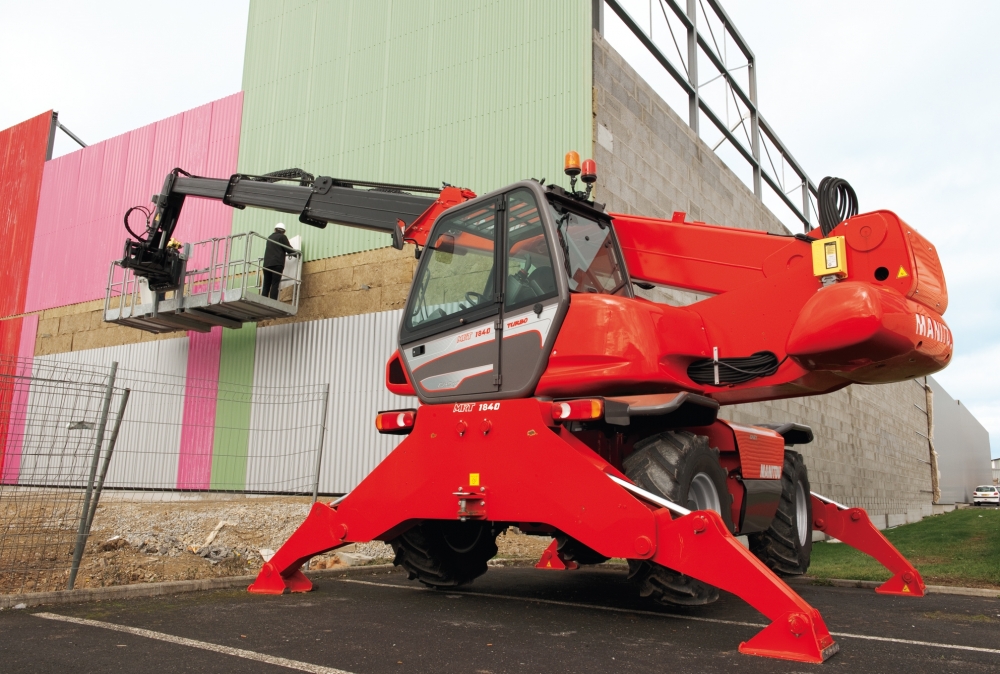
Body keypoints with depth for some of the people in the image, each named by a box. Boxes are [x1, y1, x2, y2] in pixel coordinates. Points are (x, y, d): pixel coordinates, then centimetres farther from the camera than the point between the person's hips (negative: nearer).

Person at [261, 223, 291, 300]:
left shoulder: (270, 237, 25)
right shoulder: (282, 237, 7)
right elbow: (288, 249, 3)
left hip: (267, 263, 5)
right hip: (277, 263, -5)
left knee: (266, 285, 2)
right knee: (275, 285, -11)